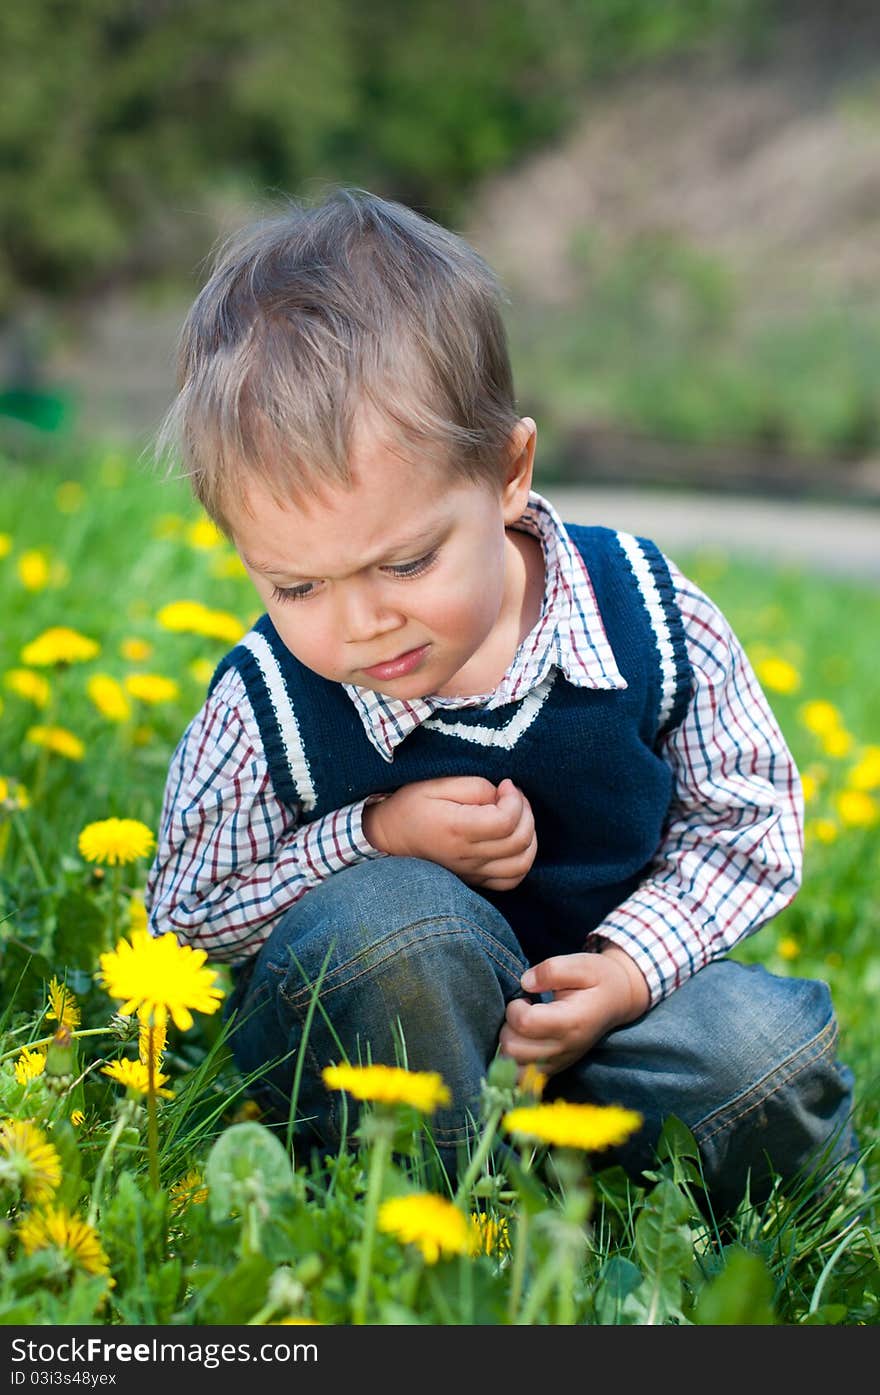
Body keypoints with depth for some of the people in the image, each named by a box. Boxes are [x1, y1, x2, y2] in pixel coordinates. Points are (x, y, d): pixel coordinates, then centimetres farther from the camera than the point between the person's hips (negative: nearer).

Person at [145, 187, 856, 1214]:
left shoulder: (650, 618, -14)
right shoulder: (264, 711, -18)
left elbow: (747, 815, -1)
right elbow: (186, 918, -6)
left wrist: (633, 965, -17)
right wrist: (376, 837, -22)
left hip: (604, 999, 2)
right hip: (354, 1036, -1)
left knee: (769, 1050, -27)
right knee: (386, 918, -35)